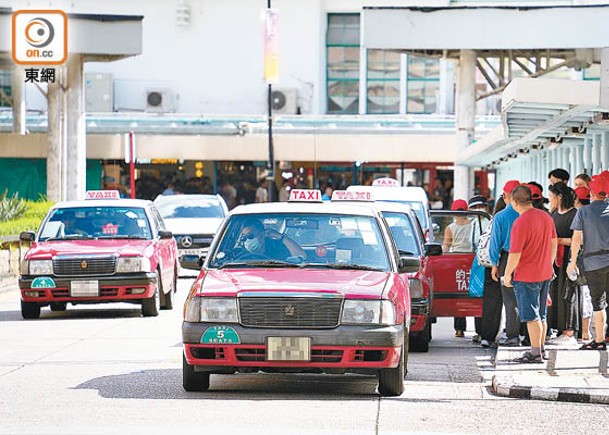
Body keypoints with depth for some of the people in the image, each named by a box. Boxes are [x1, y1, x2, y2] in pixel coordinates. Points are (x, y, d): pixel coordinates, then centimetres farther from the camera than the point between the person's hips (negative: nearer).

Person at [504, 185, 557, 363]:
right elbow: (554, 243, 14)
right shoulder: (546, 217, 4)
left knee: (531, 316, -2)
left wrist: (507, 275, -9)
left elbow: (515, 253, -21)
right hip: (545, 274, 8)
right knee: (541, 315, 17)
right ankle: (540, 348, 24)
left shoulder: (520, 223, -21)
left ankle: (535, 353, -1)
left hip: (526, 277, -8)